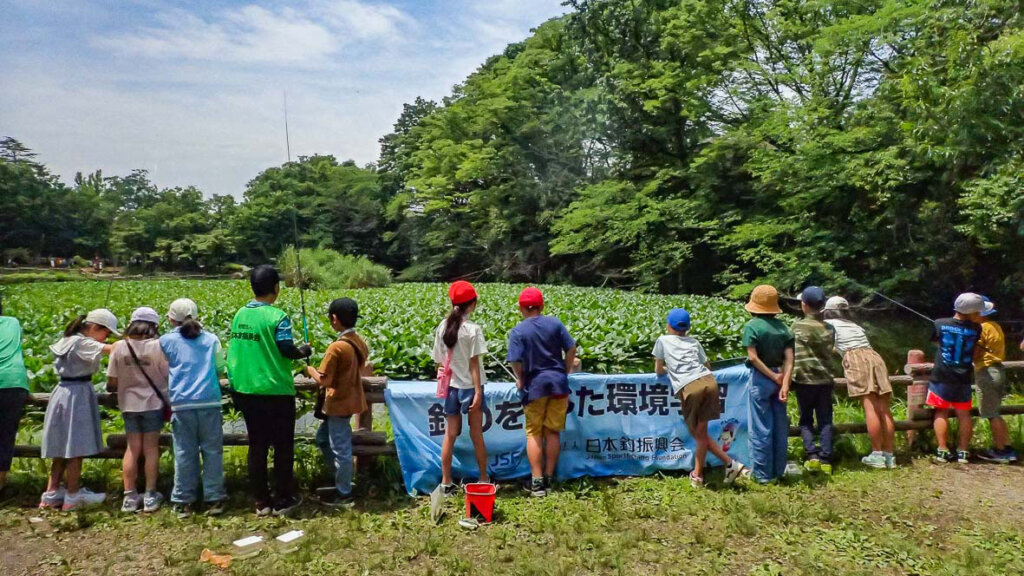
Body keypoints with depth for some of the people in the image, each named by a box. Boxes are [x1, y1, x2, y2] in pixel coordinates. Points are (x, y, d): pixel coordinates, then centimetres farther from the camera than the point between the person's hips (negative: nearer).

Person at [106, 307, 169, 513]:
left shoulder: (119, 347, -5)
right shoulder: (158, 346, -13)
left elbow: (112, 383, -1)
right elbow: (169, 376, -9)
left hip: (129, 404, 2)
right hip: (153, 403, -2)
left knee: (132, 448, 10)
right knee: (151, 448, 7)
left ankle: (129, 496, 13)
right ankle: (150, 496, 11)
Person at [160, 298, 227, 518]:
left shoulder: (166, 341, 4)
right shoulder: (211, 339, 8)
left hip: (181, 403, -1)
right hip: (210, 402, 1)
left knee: (184, 453, 7)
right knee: (212, 451, 6)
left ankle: (184, 502, 13)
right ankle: (214, 499, 9)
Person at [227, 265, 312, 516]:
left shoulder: (240, 315, 5)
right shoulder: (277, 316, -15)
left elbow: (237, 350, 11)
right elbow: (287, 351, -17)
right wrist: (304, 351, 2)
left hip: (246, 390, 6)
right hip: (276, 391, -6)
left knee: (257, 446, 13)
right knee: (283, 447, 7)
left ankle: (261, 502, 20)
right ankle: (283, 501, 15)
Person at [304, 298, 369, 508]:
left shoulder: (337, 347, -23)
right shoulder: (360, 342, 2)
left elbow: (323, 381, -20)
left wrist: (309, 369, -3)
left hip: (339, 404, -9)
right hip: (350, 398, 9)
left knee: (340, 448, 4)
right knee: (323, 438, 23)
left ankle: (344, 494, 17)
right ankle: (342, 481, 30)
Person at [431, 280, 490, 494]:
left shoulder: (442, 327, 1)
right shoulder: (473, 329, -13)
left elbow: (439, 361, 5)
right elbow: (474, 363, -14)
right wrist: (478, 392, -11)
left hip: (451, 386, 4)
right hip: (470, 386, -4)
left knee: (450, 434, 9)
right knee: (476, 434, 7)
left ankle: (446, 482, 13)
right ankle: (484, 479, 19)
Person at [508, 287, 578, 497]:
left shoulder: (518, 331, -9)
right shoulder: (555, 323, 1)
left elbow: (515, 361, -15)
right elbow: (571, 350, 0)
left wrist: (521, 379, 4)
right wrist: (565, 373, 12)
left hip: (534, 384, -3)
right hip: (558, 381, 3)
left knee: (534, 433, 7)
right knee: (553, 432, 10)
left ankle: (536, 481, 7)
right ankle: (549, 478, 17)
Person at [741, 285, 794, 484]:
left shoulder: (752, 326, -9)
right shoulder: (782, 327, 5)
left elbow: (753, 357, -17)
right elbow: (789, 358, -4)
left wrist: (774, 377, -11)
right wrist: (785, 383, -9)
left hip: (761, 378, -5)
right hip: (779, 379, 5)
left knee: (761, 428, 2)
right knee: (780, 426, 13)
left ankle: (763, 474, 8)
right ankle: (778, 471, 22)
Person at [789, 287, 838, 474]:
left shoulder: (797, 326, -7)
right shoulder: (830, 329, 7)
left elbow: (792, 354, -8)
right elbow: (829, 352, 14)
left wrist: (791, 377, -2)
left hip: (804, 380, -3)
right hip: (825, 379, 3)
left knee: (806, 419, 9)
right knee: (825, 421, 7)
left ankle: (812, 455, -4)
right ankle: (826, 460, 3)